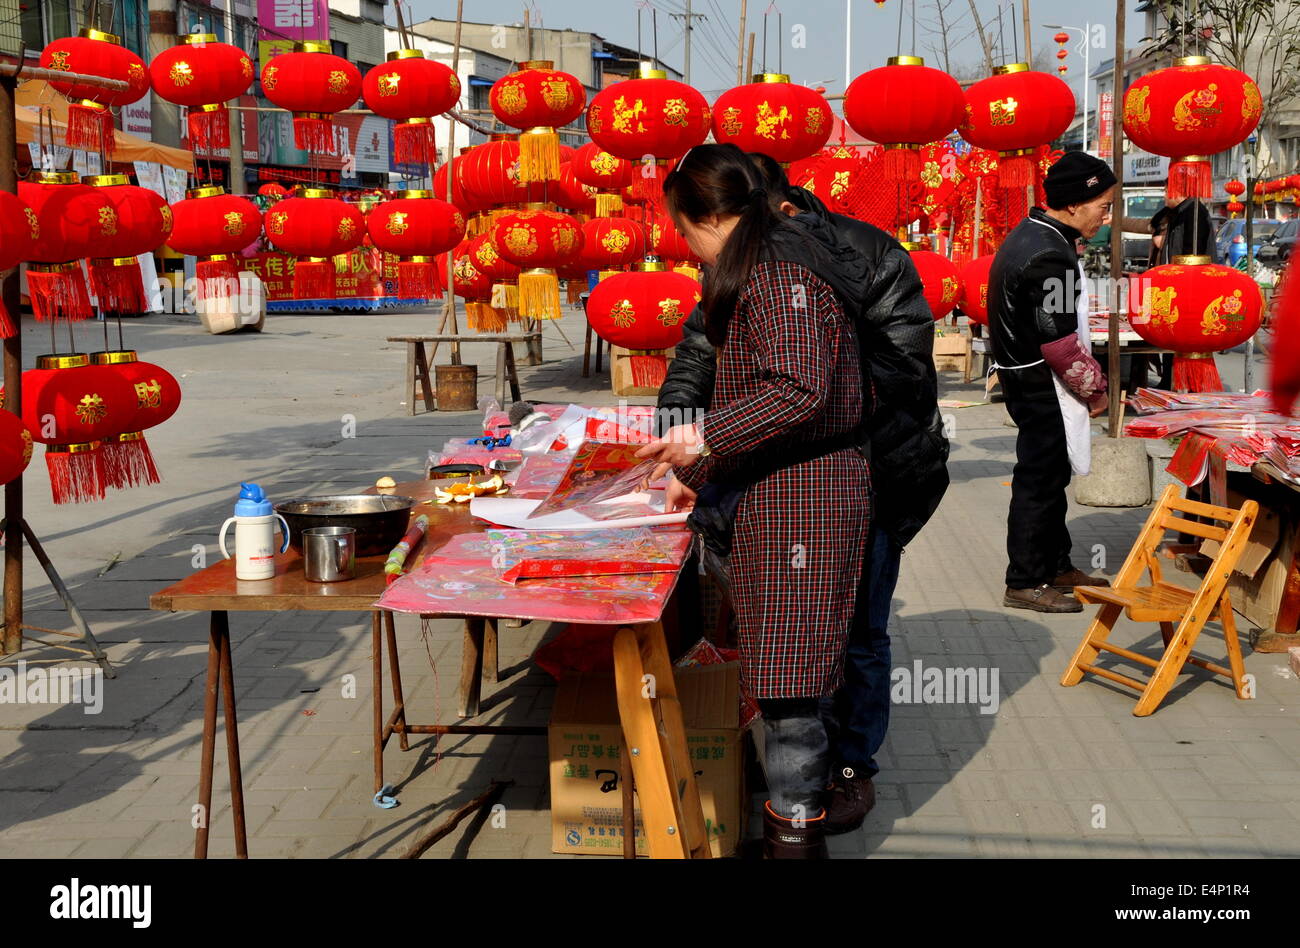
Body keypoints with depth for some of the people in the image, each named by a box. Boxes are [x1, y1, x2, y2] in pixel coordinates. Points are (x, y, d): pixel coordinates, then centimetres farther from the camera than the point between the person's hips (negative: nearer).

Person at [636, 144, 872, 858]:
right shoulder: (754, 270, 19)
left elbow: (799, 390, -25)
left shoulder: (779, 270, -14)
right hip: (769, 483, 10)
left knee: (787, 667, -5)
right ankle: (790, 817, 21)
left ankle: (796, 831, 5)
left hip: (807, 488, -10)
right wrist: (699, 466, 23)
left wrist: (706, 437, -19)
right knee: (772, 663, 12)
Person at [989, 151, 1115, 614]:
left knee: (1049, 474, 19)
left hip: (1026, 376, 10)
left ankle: (1056, 565, 31)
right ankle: (1026, 583, 8)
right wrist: (1094, 389, -11)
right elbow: (1061, 343, -24)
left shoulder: (1032, 233, 8)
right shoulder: (1049, 257, -24)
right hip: (1041, 385, -10)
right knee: (1040, 480, -2)